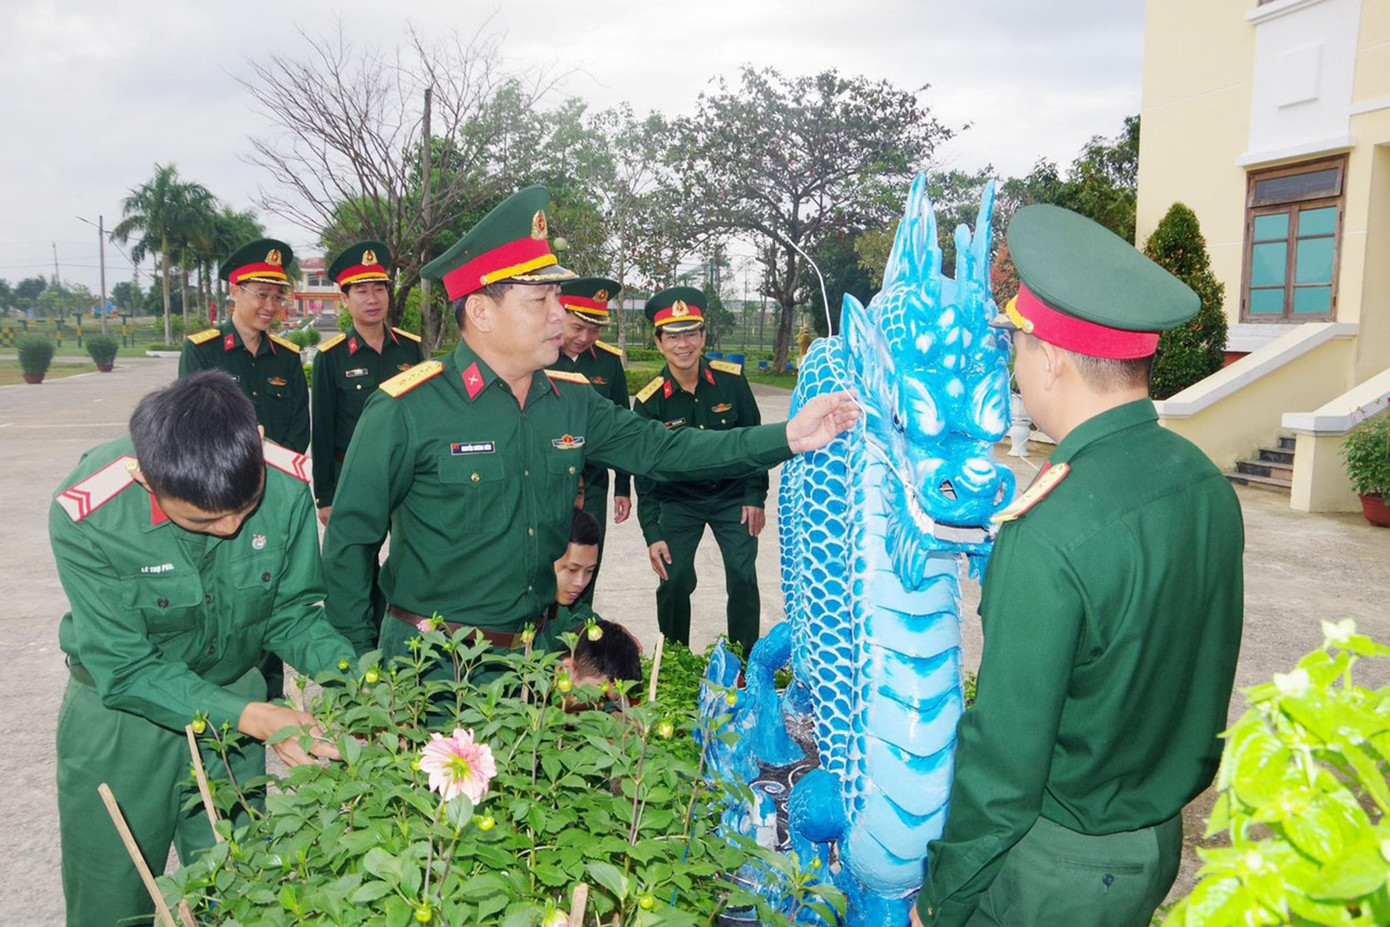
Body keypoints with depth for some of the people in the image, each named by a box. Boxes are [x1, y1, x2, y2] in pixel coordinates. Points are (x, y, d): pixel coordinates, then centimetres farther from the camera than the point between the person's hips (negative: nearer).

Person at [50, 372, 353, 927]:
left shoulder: (288, 485, -23)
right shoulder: (85, 516, -29)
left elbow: (291, 613, -10)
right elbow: (125, 671, -23)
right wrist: (251, 716, -34)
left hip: (238, 705, 2)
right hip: (122, 719, -2)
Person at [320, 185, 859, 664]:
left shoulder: (572, 402, 1)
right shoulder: (407, 409, -16)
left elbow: (658, 450, 3)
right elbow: (349, 539, -9)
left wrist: (788, 437, -5)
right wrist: (362, 663, -7)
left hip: (531, 651, 5)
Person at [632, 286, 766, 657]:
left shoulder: (731, 379, -13)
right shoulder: (649, 401, -15)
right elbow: (646, 472, -9)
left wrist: (755, 495, -3)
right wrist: (652, 535, -12)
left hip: (733, 496, 1)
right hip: (678, 501, 0)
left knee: (743, 578, -1)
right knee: (674, 580, -3)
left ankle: (745, 662, 15)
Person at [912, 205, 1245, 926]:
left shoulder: (1049, 536, -30)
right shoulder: (1208, 484, -5)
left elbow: (1006, 751, -24)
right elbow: (1203, 673, 7)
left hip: (1055, 866, -7)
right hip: (1162, 840, 7)